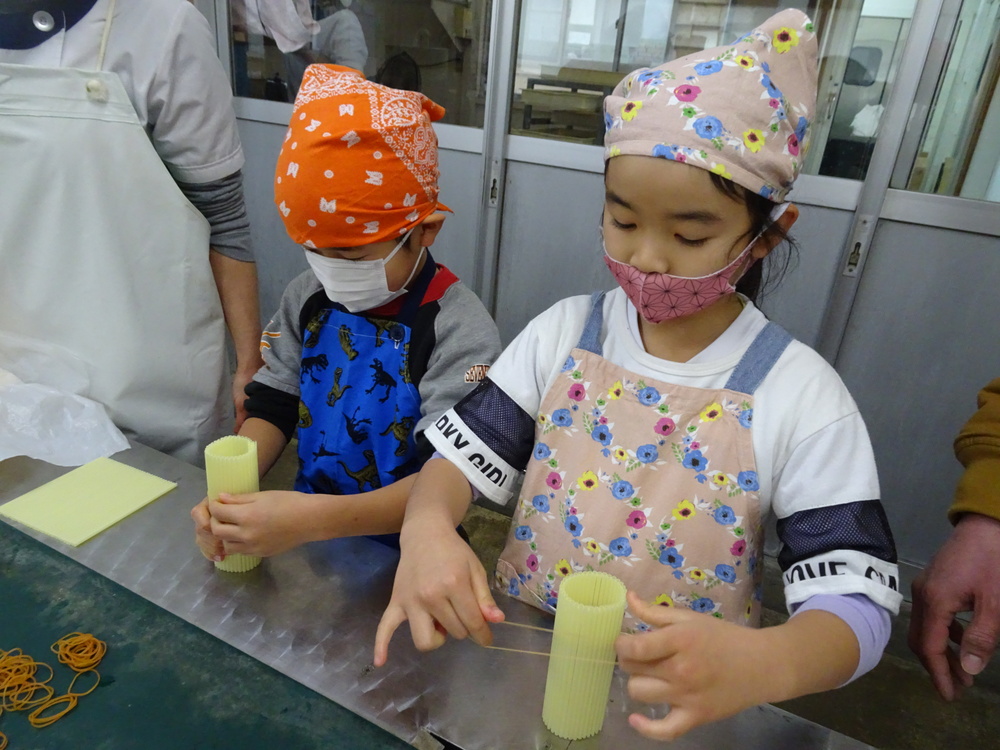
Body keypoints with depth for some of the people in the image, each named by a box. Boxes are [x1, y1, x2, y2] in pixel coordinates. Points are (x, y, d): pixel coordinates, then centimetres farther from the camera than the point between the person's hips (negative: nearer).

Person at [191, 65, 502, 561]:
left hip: (399, 552, -4)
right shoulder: (308, 298, 3)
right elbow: (271, 406, 7)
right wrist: (227, 497, -11)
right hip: (305, 530, 4)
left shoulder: (459, 329, -17)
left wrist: (312, 519, -31)